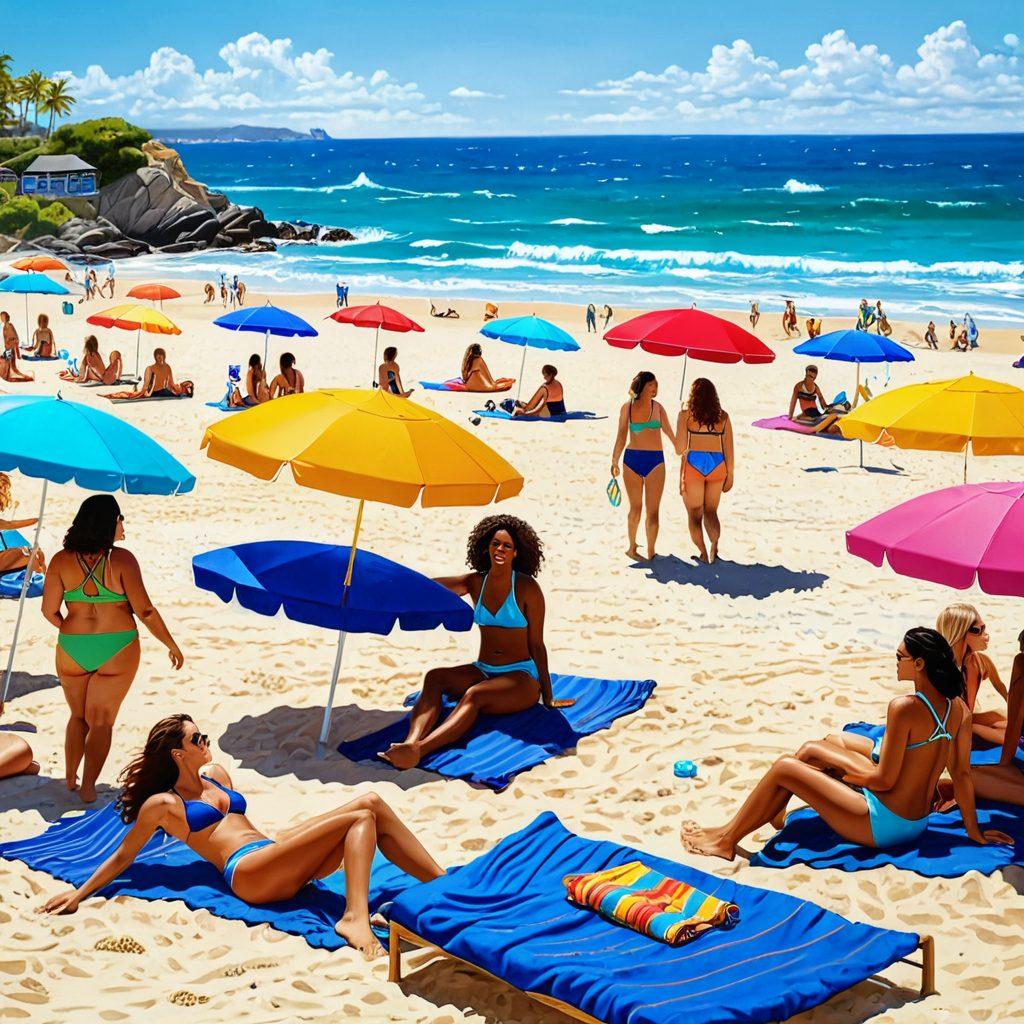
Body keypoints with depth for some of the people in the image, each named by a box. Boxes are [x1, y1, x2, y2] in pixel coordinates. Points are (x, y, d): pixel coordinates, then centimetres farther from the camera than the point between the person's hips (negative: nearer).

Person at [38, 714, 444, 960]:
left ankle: (442, 883, -17)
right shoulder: (162, 804, 3)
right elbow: (122, 857, 7)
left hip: (280, 860, 8)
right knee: (361, 816, -21)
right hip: (249, 872, -8)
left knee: (372, 804, -10)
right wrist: (79, 893, 1)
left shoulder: (216, 775, 24)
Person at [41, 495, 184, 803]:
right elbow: (144, 611, -13)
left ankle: (69, 779, 31)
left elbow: (49, 610, -1)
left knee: (78, 716, 24)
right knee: (101, 720, 13)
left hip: (72, 650, 3)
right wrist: (172, 646, -2)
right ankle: (88, 787, 12)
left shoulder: (62, 560, -5)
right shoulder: (122, 559, -13)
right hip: (117, 650, -2)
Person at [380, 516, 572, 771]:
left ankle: (418, 750, -57)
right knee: (435, 677, -24)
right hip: (482, 671, 5)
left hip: (521, 677, -5)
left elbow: (536, 645, -3)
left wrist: (548, 697, -2)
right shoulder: (475, 583, 8)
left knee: (474, 695, -35)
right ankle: (410, 741, -49)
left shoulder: (527, 588, -5)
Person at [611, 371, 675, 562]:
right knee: (635, 507, 7)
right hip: (632, 460, -1)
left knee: (653, 510, 4)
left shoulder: (658, 407, 1)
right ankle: (632, 547, 24)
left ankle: (651, 552, 14)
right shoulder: (627, 408, -1)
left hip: (655, 461, 1)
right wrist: (614, 462, 4)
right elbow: (621, 437, 5)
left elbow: (669, 432, 9)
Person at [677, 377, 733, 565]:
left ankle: (702, 551, 1)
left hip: (693, 464, -2)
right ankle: (714, 544, -13)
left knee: (695, 513, 11)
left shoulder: (686, 414, 0)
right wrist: (730, 475, 14)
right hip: (717, 465, 2)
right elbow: (729, 449, 7)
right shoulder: (723, 416, 7)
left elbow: (680, 447, -5)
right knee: (711, 512, 12)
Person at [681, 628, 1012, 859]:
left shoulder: (905, 708, -26)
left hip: (884, 825, -9)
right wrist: (974, 833, 12)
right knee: (810, 751, 18)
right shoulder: (958, 708, -3)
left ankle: (726, 840, 12)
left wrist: (846, 771, -1)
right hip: (917, 821, 9)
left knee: (784, 768, -1)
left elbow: (884, 779, -22)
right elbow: (962, 774, 3)